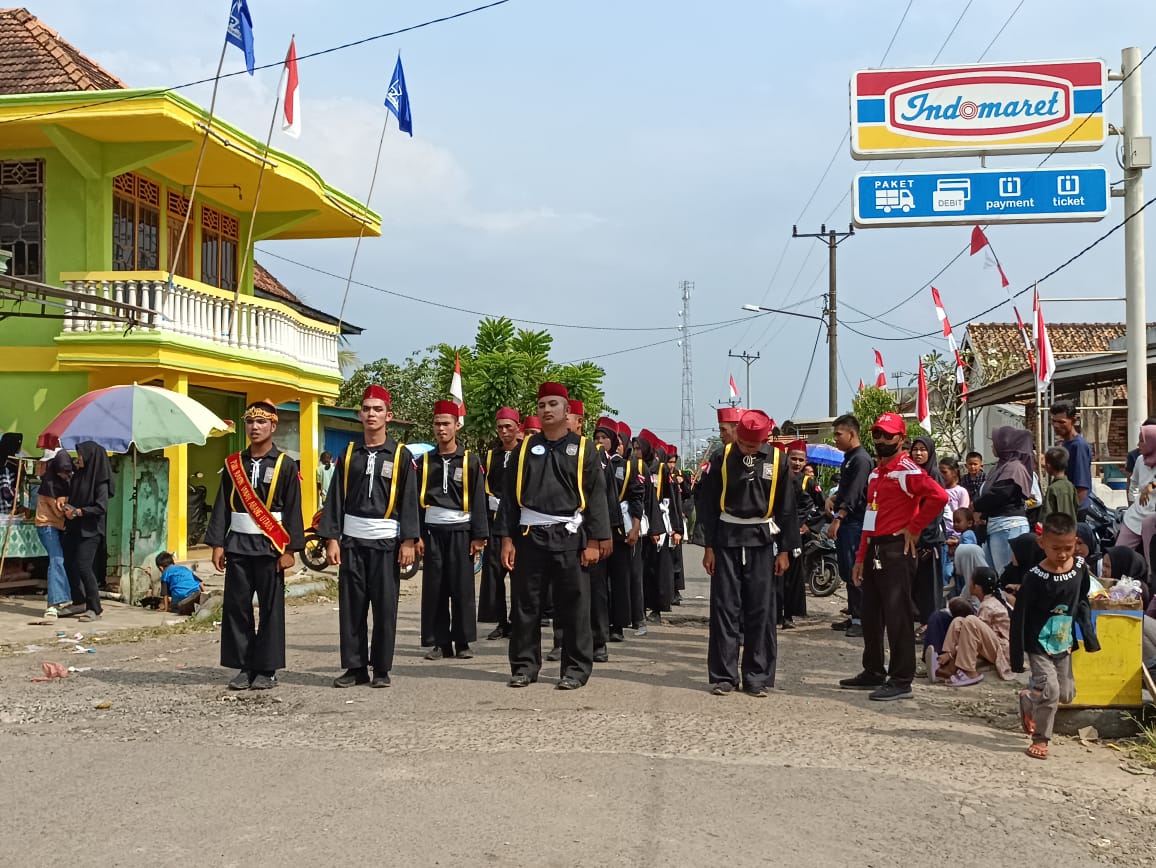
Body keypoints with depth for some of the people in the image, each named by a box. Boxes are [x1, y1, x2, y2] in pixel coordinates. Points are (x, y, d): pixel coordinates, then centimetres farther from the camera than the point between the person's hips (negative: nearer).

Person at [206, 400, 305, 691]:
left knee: (271, 609, 1)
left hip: (270, 546, -3)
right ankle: (244, 667, 12)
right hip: (238, 545, 3)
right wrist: (217, 544, 0)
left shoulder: (286, 465, -1)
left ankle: (267, 669, 9)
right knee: (236, 607, 3)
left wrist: (290, 549, -9)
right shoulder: (233, 464, 8)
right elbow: (222, 506, 7)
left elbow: (293, 510, -4)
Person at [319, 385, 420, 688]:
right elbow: (335, 498, 6)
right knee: (351, 606, 4)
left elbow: (409, 501, -2)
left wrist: (409, 540, -9)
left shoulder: (401, 455, 1)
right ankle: (355, 667, 13)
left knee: (385, 607, 1)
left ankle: (382, 669, 10)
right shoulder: (349, 454, 7)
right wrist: (331, 538, -1)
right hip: (351, 540, 3)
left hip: (386, 541, -2)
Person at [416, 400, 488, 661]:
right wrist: (416, 535, 0)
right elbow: (416, 500, 7)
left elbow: (478, 500, 0)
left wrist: (479, 536, -5)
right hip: (433, 531, 2)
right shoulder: (425, 461, 8)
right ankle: (439, 642, 10)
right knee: (434, 588, 3)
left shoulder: (470, 461, 2)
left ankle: (463, 642, 9)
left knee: (462, 588, 1)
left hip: (460, 530, -2)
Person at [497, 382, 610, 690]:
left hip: (569, 537, -2)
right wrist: (507, 538, 1)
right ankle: (524, 667, 17)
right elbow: (510, 494, 8)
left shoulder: (584, 449, 2)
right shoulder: (526, 448, 9)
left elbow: (596, 497, -1)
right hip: (529, 536, 2)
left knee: (574, 607, 2)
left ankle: (576, 670, 11)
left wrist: (593, 541, -8)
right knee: (525, 605, 6)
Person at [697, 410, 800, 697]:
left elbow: (787, 508, 5)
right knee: (724, 608, 0)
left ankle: (758, 677, 9)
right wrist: (709, 547, -1)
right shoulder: (721, 458, -1)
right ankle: (723, 675, 8)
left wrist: (785, 550, 2)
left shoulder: (777, 460, 0)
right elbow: (708, 505, 3)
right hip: (727, 540, 0)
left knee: (761, 610, 2)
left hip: (761, 541, 0)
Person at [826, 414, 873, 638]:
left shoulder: (861, 459, -12)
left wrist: (837, 520, -23)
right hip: (844, 524, 10)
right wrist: (832, 499, 8)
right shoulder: (849, 458, 18)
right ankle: (853, 616, 20)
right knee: (847, 574, 13)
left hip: (855, 524, -10)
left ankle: (863, 620, -6)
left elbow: (854, 495, -20)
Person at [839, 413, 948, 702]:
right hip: (873, 550, 9)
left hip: (896, 551, -9)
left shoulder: (907, 470, -10)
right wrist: (860, 558, 17)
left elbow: (939, 496, -26)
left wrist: (913, 528, -17)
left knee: (896, 616, -6)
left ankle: (901, 681, 0)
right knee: (870, 615, 14)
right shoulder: (875, 474, 18)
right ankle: (874, 673, 25)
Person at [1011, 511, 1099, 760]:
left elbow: (1082, 603, 11)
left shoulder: (1080, 567, -5)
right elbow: (1019, 617, -15)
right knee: (1050, 689, -13)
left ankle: (1028, 701, 39)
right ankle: (1040, 739, 5)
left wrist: (1089, 636, 6)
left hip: (1063, 644, 6)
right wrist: (1017, 657, -14)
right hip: (1039, 644, -6)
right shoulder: (1035, 577, -20)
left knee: (1066, 693, 12)